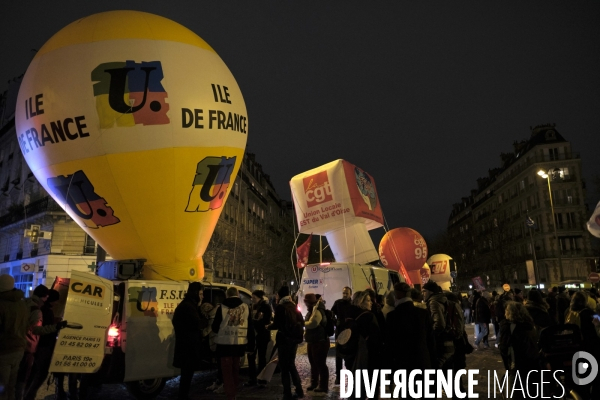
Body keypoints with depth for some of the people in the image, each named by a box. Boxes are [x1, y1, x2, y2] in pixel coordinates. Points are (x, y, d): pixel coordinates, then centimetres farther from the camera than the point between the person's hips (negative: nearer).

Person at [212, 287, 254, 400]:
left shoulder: (222, 307, -7)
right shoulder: (245, 307, 0)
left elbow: (215, 327, -1)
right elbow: (251, 327, 2)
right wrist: (251, 345, 9)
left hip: (225, 343, -3)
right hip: (239, 343, 3)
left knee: (227, 370, 8)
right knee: (235, 369, 21)